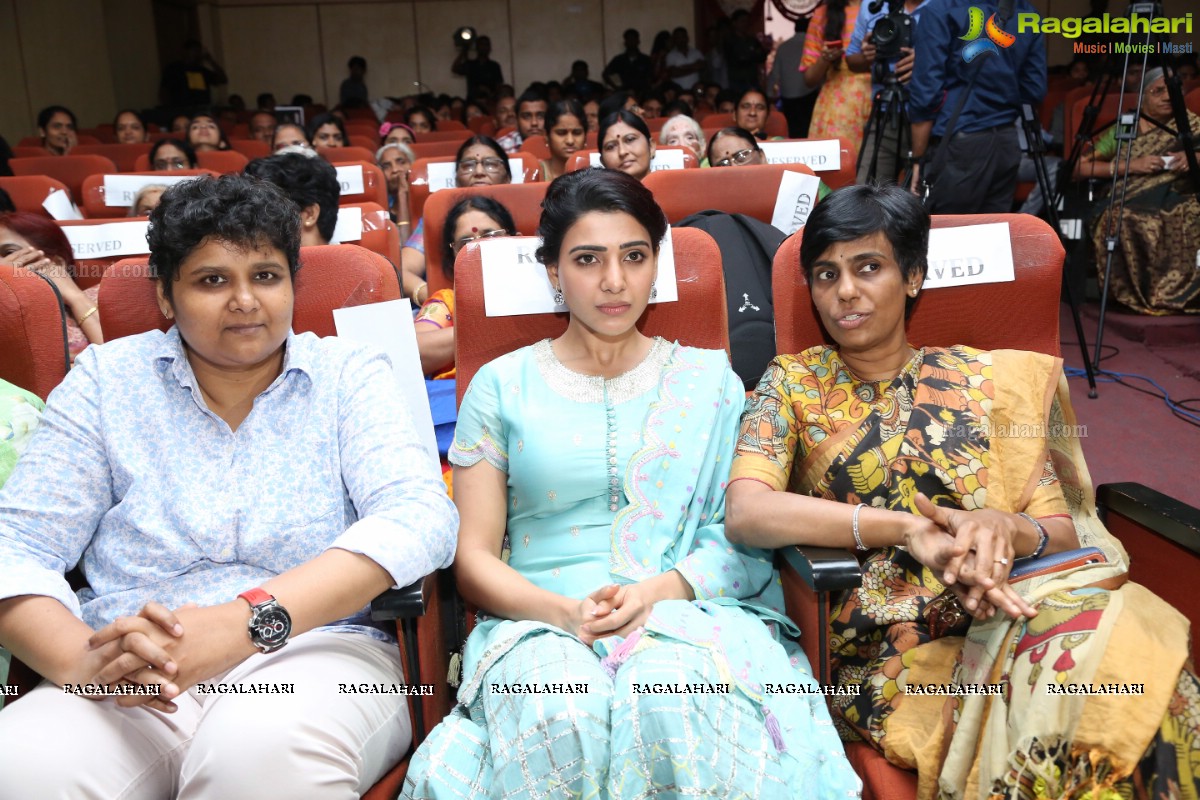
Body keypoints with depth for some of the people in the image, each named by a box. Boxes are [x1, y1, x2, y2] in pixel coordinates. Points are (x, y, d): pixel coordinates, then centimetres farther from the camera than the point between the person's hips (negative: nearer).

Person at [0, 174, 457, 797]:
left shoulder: (349, 376, 4)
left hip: (313, 655, -2)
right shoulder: (108, 379, 10)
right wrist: (79, 658, -20)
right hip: (133, 684, 3)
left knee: (268, 746, -34)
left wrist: (247, 620, -25)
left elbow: (419, 517, -12)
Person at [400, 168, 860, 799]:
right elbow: (473, 557, 6)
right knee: (563, 713, -34)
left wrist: (659, 590, -13)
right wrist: (564, 611, -13)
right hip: (541, 621, 0)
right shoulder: (502, 385, 12)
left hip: (689, 611, 1)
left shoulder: (709, 378, 15)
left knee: (672, 700, -34)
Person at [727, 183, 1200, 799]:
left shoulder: (987, 378, 13)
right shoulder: (793, 383, 6)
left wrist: (1010, 529, -16)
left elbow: (1066, 530, 9)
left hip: (1007, 614, 3)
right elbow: (744, 514, -12)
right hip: (882, 649, -3)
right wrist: (906, 528, -21)